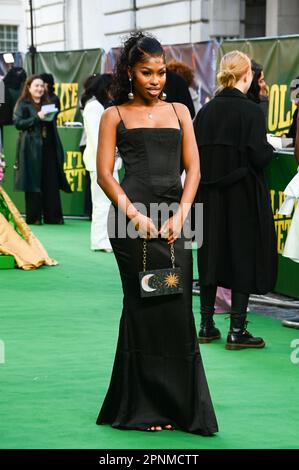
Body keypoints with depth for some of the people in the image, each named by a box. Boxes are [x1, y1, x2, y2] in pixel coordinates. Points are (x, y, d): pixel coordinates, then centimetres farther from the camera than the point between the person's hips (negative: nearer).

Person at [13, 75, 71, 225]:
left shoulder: (47, 104, 20)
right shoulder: (23, 105, 2)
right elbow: (17, 122, -11)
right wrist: (36, 118, -18)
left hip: (48, 148, 5)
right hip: (32, 149, -5)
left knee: (51, 184, 2)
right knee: (34, 184, -4)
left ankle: (53, 216, 6)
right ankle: (33, 217, 1)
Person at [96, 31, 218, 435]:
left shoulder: (179, 111, 16)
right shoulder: (115, 115, 7)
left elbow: (193, 169, 10)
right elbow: (104, 174, 1)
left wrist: (180, 216, -4)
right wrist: (135, 215, -12)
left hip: (173, 216, 3)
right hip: (133, 213, -3)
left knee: (177, 308, 1)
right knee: (144, 308, 0)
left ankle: (178, 404, 10)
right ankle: (144, 406, 9)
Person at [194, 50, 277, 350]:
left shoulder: (206, 111, 1)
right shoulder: (251, 111, -14)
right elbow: (259, 156, -18)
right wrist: (270, 150, 2)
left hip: (210, 196, 5)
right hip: (243, 196, -5)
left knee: (211, 254, 15)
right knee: (244, 255, 3)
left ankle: (206, 325, 19)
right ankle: (236, 330, 3)